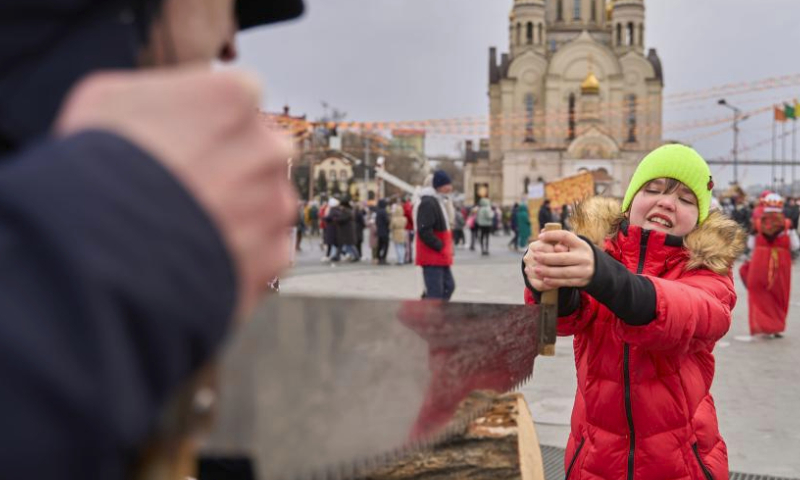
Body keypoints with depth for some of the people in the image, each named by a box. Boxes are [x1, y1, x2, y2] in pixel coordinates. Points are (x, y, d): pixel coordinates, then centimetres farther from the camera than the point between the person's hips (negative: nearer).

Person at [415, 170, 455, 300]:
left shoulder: (437, 201, 16)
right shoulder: (427, 203, -17)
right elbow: (424, 231, -24)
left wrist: (446, 248, 11)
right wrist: (440, 246, -18)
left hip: (440, 256, 11)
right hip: (432, 256, -11)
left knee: (448, 286, 15)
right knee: (435, 292, -8)